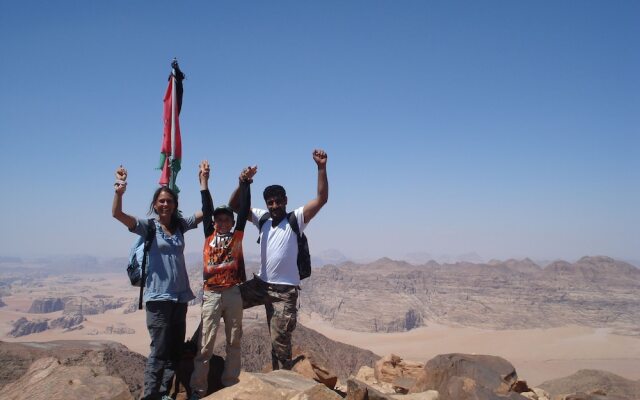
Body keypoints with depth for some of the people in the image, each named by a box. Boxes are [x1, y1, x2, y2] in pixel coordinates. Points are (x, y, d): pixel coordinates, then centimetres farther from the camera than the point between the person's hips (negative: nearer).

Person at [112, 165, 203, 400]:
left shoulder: (180, 225, 8)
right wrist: (119, 192, -36)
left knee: (175, 350, 12)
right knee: (159, 351, -5)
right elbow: (117, 214, -18)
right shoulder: (147, 226, -5)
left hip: (180, 295, 5)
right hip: (158, 296, -5)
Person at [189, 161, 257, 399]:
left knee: (234, 342, 8)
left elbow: (244, 209, 1)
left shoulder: (237, 235, 7)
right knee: (205, 344, 0)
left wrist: (245, 183, -6)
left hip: (233, 293, 1)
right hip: (211, 294, -1)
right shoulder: (209, 235, 7)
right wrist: (204, 180, 2)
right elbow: (206, 208, 4)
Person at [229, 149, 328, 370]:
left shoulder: (296, 219, -9)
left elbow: (322, 199, -20)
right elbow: (234, 205, 4)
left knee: (280, 341, 3)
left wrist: (321, 167, -30)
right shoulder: (262, 218, 4)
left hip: (284, 291, -4)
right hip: (260, 283, 5)